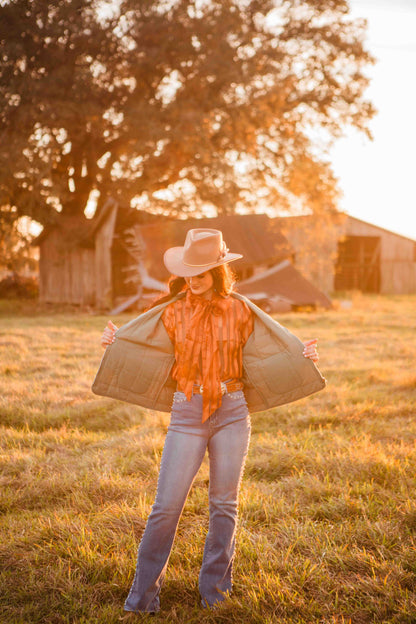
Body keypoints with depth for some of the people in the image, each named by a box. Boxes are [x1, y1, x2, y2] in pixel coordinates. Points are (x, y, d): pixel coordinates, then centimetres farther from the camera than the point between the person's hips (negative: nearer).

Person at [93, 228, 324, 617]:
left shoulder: (239, 311, 3)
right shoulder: (173, 312, 3)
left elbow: (266, 354, 8)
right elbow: (147, 352, 3)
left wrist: (302, 355, -8)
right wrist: (115, 343, -13)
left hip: (232, 413, 1)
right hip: (187, 414, -1)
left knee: (224, 505, 9)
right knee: (166, 506, -4)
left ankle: (215, 591, 24)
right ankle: (142, 596, 8)